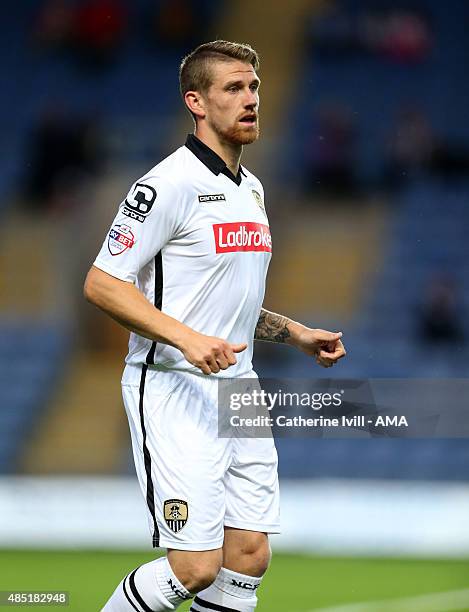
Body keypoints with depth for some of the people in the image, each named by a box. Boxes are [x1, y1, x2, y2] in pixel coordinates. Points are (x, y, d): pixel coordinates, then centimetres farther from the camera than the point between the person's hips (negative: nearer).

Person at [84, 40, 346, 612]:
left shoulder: (251, 188, 16)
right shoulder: (170, 184, -12)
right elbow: (101, 282, -15)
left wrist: (298, 334, 15)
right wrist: (186, 337, -25)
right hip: (174, 391, -8)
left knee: (249, 556, 3)